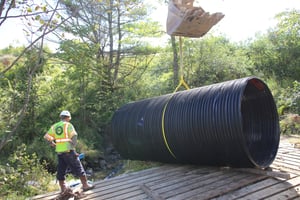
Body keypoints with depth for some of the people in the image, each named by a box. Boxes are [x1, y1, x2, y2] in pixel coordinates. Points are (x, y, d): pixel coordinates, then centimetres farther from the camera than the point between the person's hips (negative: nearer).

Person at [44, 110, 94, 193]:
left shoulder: (54, 126, 12)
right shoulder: (68, 125, -5)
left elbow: (46, 136, 13)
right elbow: (74, 136, -18)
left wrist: (52, 143, 21)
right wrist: (73, 145, -9)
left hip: (59, 152, 6)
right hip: (68, 151, -6)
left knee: (61, 170, 13)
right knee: (78, 168, 2)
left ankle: (63, 188, 19)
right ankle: (85, 185, 7)